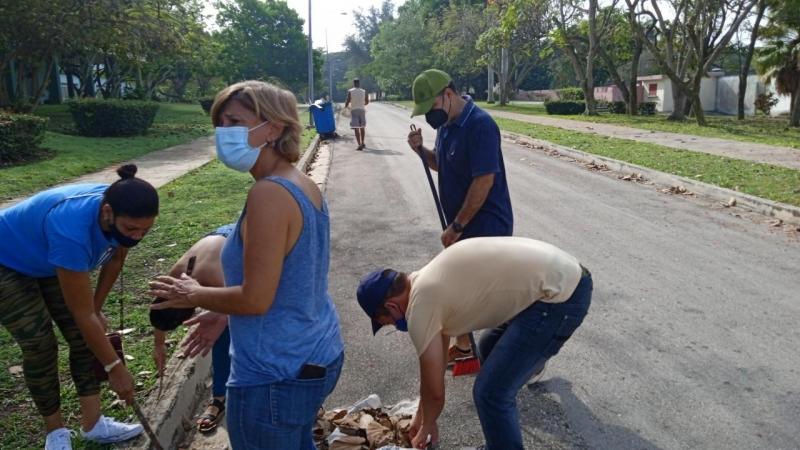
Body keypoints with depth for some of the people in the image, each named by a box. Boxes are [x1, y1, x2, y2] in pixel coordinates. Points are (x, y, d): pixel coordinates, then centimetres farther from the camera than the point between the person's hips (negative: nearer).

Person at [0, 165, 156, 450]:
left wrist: (97, 308, 5)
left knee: (84, 338, 0)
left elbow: (115, 260, 0)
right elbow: (82, 314, -36)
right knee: (40, 346, -8)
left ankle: (92, 424, 11)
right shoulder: (72, 230, -44)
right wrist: (114, 367, -28)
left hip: (50, 262, 7)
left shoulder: (121, 216, -24)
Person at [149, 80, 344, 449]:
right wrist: (225, 317, 17)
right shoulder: (304, 185, 4)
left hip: (276, 375, -9)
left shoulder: (269, 194, -25)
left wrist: (194, 295, -7)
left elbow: (255, 299, -25)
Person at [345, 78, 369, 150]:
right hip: (362, 110, 3)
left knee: (356, 128, -4)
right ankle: (362, 143, 25)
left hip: (354, 110, -3)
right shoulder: (364, 92, 2)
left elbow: (347, 101, -10)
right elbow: (367, 102, 8)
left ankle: (360, 145, -15)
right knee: (362, 127, 17)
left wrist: (346, 106, 12)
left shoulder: (350, 91, -5)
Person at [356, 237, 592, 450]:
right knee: (489, 349, 27)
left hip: (560, 296, -11)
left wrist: (425, 427, 20)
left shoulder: (420, 306, -10)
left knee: (490, 393, -5)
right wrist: (422, 415, 37)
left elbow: (435, 391, -1)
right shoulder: (429, 282, 17)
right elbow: (437, 358, 28)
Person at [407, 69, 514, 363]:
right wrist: (421, 150, -1)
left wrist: (456, 226, -19)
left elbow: (484, 181, -24)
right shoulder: (446, 124, 7)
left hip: (486, 226, -9)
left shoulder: (480, 125, -21)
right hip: (463, 225, 9)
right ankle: (463, 346, 36)